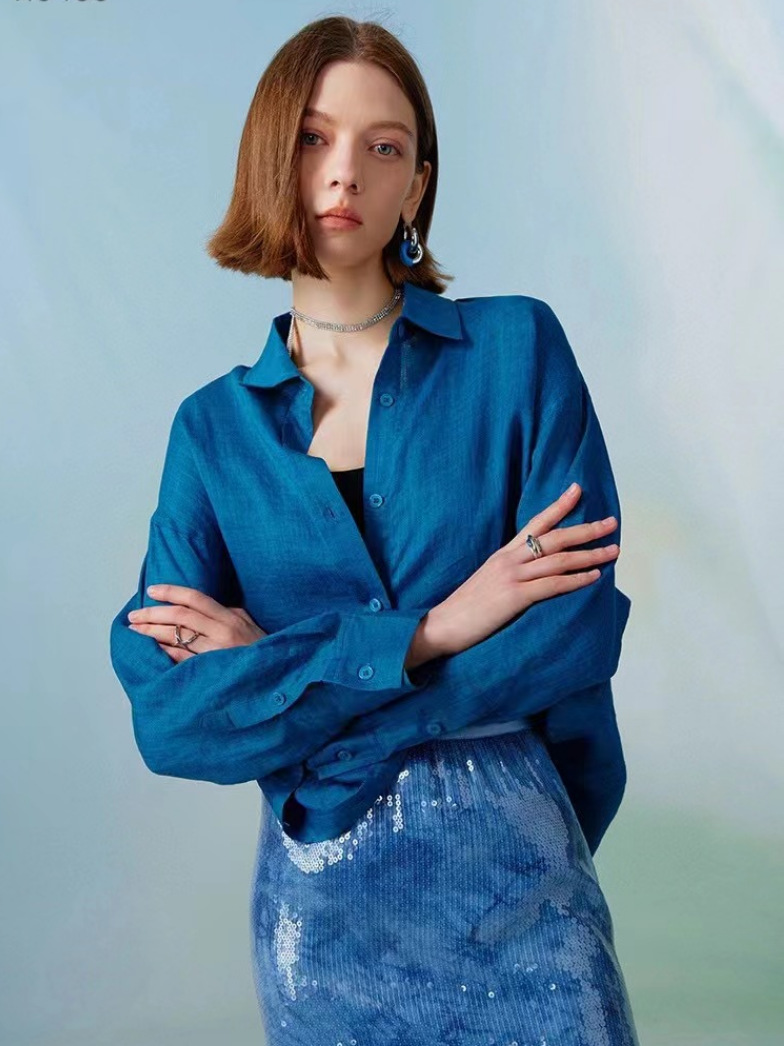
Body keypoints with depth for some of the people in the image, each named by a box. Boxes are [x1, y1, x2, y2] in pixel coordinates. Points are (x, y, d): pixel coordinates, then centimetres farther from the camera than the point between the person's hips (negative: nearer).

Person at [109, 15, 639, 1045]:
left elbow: (582, 629, -14)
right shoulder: (214, 428, 0)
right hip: (316, 904, 2)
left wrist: (273, 666, -13)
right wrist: (426, 631, -19)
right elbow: (166, 719, -9)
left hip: (513, 880, -1)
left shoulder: (516, 348, -4)